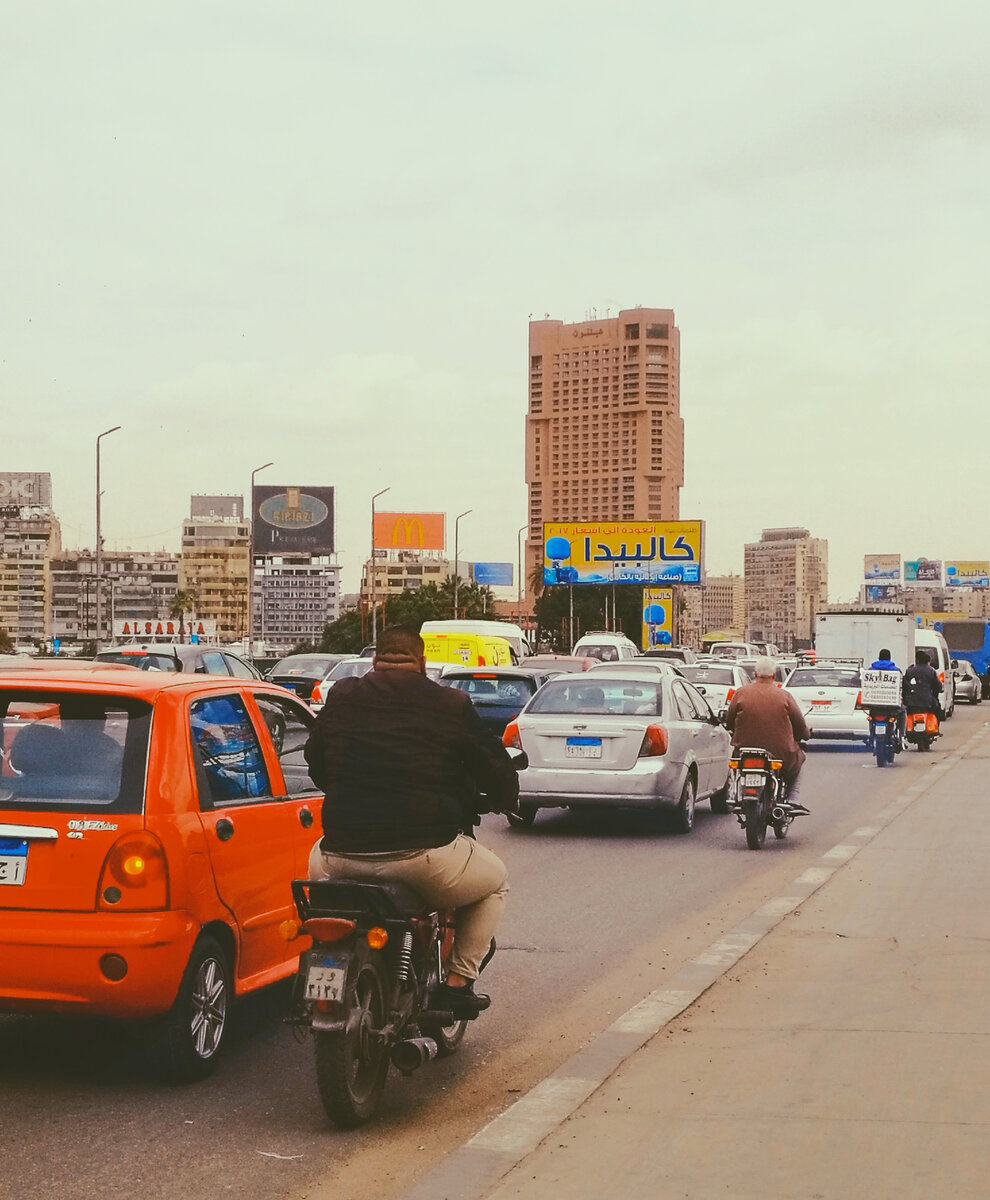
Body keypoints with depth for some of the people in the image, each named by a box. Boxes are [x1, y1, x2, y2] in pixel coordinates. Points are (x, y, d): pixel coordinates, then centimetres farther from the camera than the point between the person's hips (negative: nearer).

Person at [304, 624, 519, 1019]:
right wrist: (501, 802, 28)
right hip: (425, 857, -3)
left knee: (318, 861, 39)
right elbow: (498, 772, 5)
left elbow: (316, 765, 22)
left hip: (344, 853, 3)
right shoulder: (452, 705, 0)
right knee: (495, 881, 25)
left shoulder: (340, 698, 8)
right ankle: (458, 981, 16)